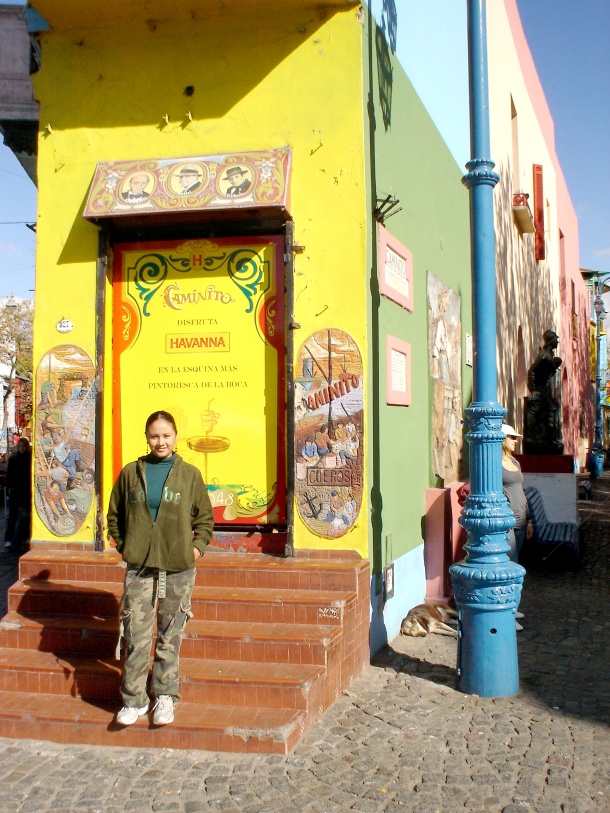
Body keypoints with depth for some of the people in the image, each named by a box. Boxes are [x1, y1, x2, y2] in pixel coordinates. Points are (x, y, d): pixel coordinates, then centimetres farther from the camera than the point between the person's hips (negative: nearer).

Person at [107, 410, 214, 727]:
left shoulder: (189, 474, 2)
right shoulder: (131, 472, 4)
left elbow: (205, 517, 12)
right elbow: (114, 513, 15)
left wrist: (197, 547, 2)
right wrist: (122, 546, 6)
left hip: (178, 568, -1)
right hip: (139, 566, 1)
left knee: (170, 636, 7)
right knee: (136, 635, 3)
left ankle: (165, 697, 21)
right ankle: (134, 699, 16)